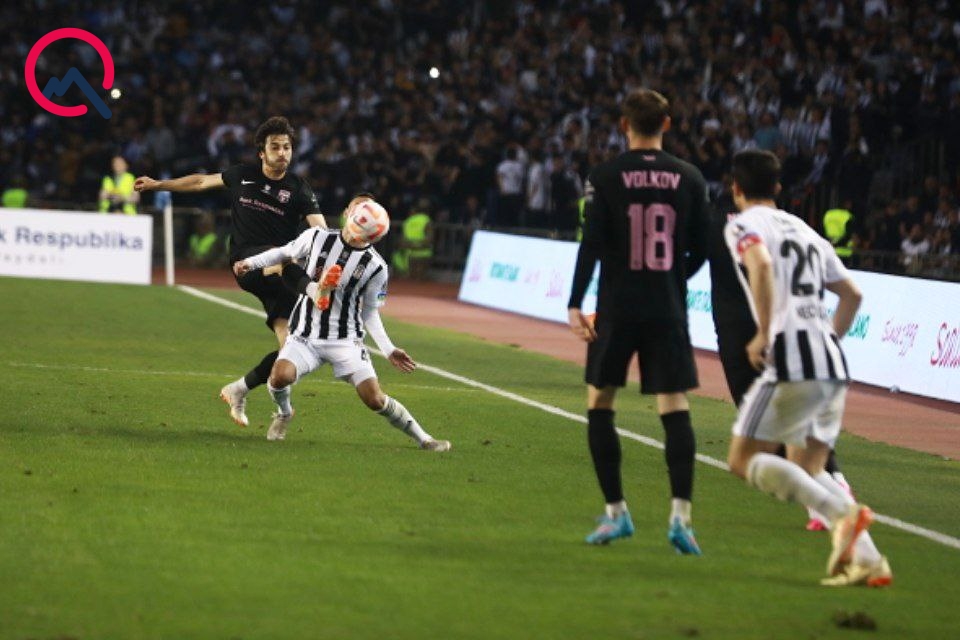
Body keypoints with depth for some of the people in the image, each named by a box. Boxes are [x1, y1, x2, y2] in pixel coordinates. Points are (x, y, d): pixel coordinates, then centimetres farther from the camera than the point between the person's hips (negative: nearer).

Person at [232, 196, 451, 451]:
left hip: (346, 340, -1)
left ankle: (422, 438, 9)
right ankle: (284, 413, 9)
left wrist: (389, 350, -1)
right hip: (305, 337, 1)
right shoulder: (317, 238, -4)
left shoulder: (375, 267, -5)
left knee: (375, 399, -12)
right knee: (280, 376, -27)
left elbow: (369, 313, 7)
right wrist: (251, 262, 10)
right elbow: (285, 253, 17)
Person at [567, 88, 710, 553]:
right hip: (668, 307, 1)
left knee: (600, 404, 13)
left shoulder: (606, 176, -4)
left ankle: (615, 511, 12)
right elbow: (701, 248, 7)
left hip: (617, 308, -1)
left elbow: (591, 244, -11)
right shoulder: (689, 179, 2)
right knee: (675, 409, 0)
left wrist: (575, 304, -9)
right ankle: (680, 513, -12)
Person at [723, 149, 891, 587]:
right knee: (807, 469, 15)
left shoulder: (744, 225, 3)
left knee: (744, 460, -1)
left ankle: (843, 512, -20)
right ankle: (867, 559, -2)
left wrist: (764, 333, -18)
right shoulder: (805, 230, 25)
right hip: (833, 363, 8)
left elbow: (761, 263, -20)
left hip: (792, 358, -8)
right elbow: (852, 294, 29)